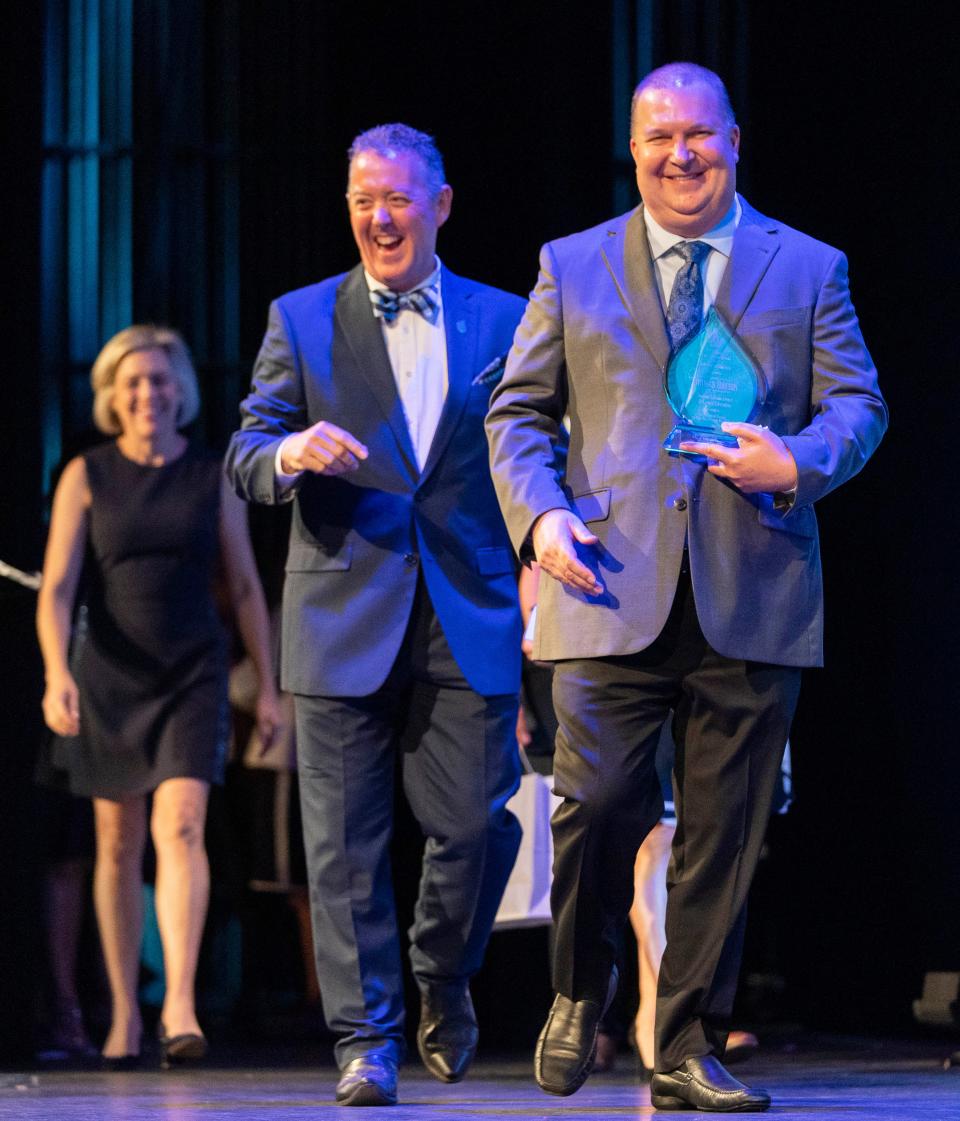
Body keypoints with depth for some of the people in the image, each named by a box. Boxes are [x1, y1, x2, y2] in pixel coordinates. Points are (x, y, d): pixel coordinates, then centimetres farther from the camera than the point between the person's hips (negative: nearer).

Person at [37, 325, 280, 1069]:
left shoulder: (212, 477, 4)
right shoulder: (87, 477, 1)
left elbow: (244, 587, 9)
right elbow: (57, 589, -5)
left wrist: (268, 686, 9)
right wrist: (57, 673, -20)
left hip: (193, 672, -1)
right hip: (110, 675, 1)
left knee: (180, 826, -18)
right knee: (118, 845, 8)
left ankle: (180, 1001, -24)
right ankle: (124, 1013, 17)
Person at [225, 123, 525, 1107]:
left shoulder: (502, 321, 10)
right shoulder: (300, 321, 8)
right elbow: (244, 459, 5)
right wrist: (288, 452, -18)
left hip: (470, 619, 0)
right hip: (344, 616, 0)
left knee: (475, 824, -3)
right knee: (345, 840, -2)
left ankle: (442, 981, 25)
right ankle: (367, 1039, 6)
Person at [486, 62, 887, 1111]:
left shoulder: (808, 268, 13)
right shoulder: (572, 268, 14)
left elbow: (857, 405, 9)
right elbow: (518, 410, 12)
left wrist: (799, 463, -12)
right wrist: (537, 514, -6)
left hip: (751, 594, 1)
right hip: (613, 590, -1)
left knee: (724, 832, 1)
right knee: (599, 800, -11)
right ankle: (578, 994, 16)